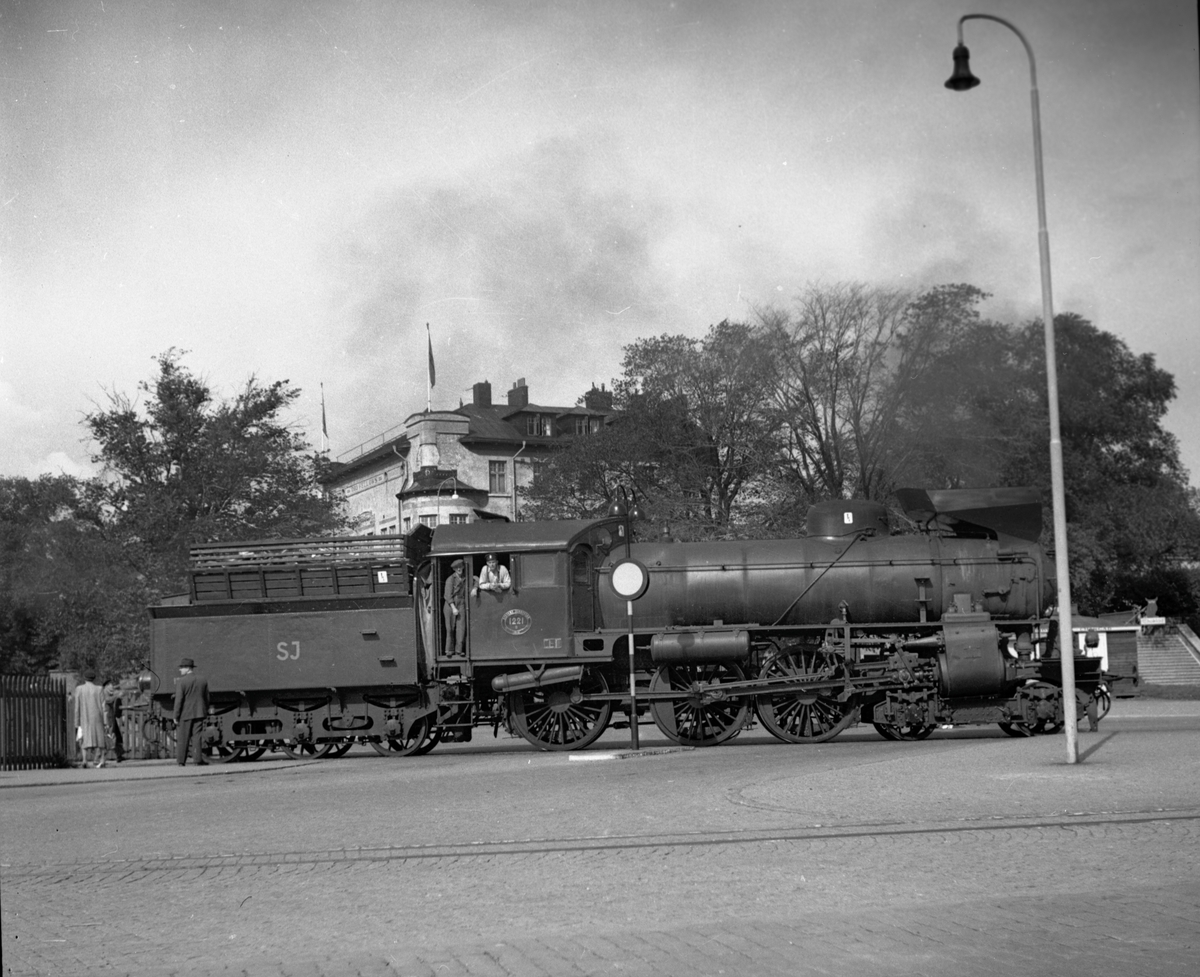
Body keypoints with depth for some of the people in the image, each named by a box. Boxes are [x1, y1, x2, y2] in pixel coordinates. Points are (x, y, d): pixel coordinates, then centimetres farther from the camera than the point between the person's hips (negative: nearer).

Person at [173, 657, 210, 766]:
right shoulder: (203, 680, 5)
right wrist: (205, 711, 20)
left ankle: (181, 761, 5)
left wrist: (176, 716, -7)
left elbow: (179, 700, -12)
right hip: (199, 712, 4)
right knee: (197, 736, 5)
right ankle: (199, 760, -1)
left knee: (183, 737, 4)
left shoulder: (181, 682, -11)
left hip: (185, 713, -4)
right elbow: (207, 698, 10)